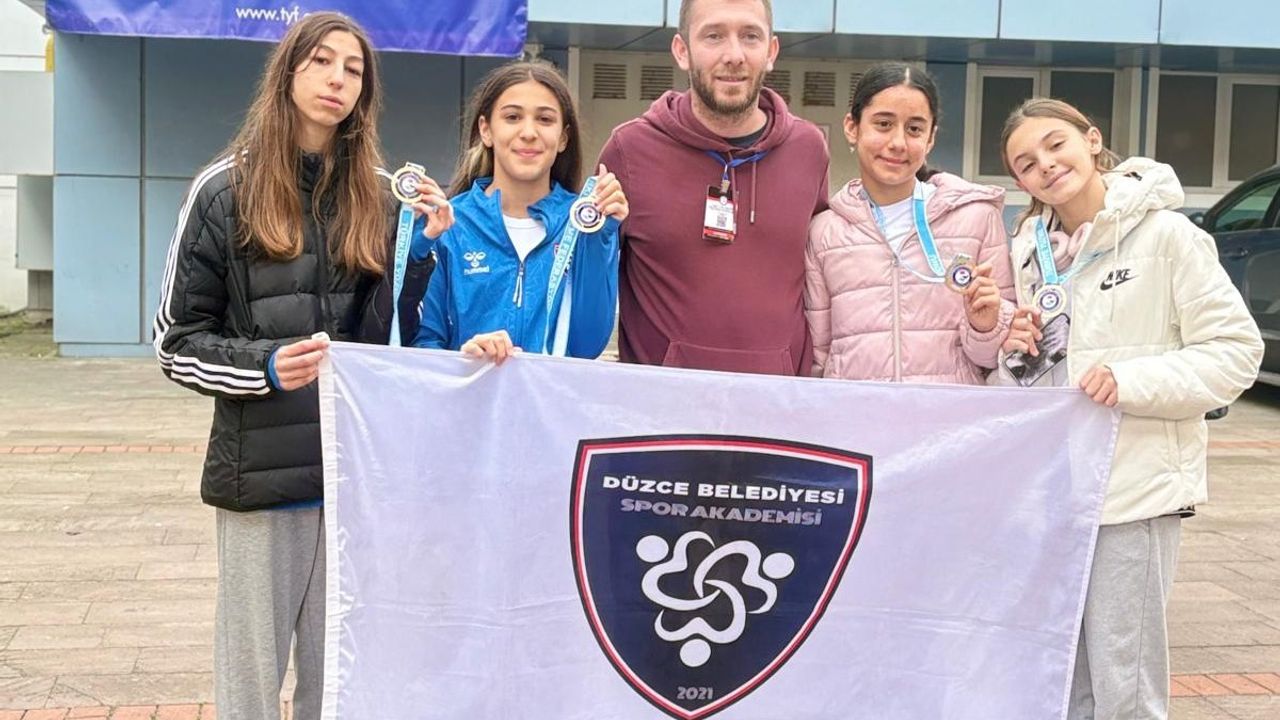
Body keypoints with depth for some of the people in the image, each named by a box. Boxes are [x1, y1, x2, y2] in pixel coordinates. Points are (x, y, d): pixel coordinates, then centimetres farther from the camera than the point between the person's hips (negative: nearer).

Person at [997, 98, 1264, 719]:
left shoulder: (1163, 234, -7)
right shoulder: (1032, 246, 11)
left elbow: (1236, 351, -9)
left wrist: (1132, 380, -21)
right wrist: (1016, 350, -1)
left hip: (1135, 486, -6)